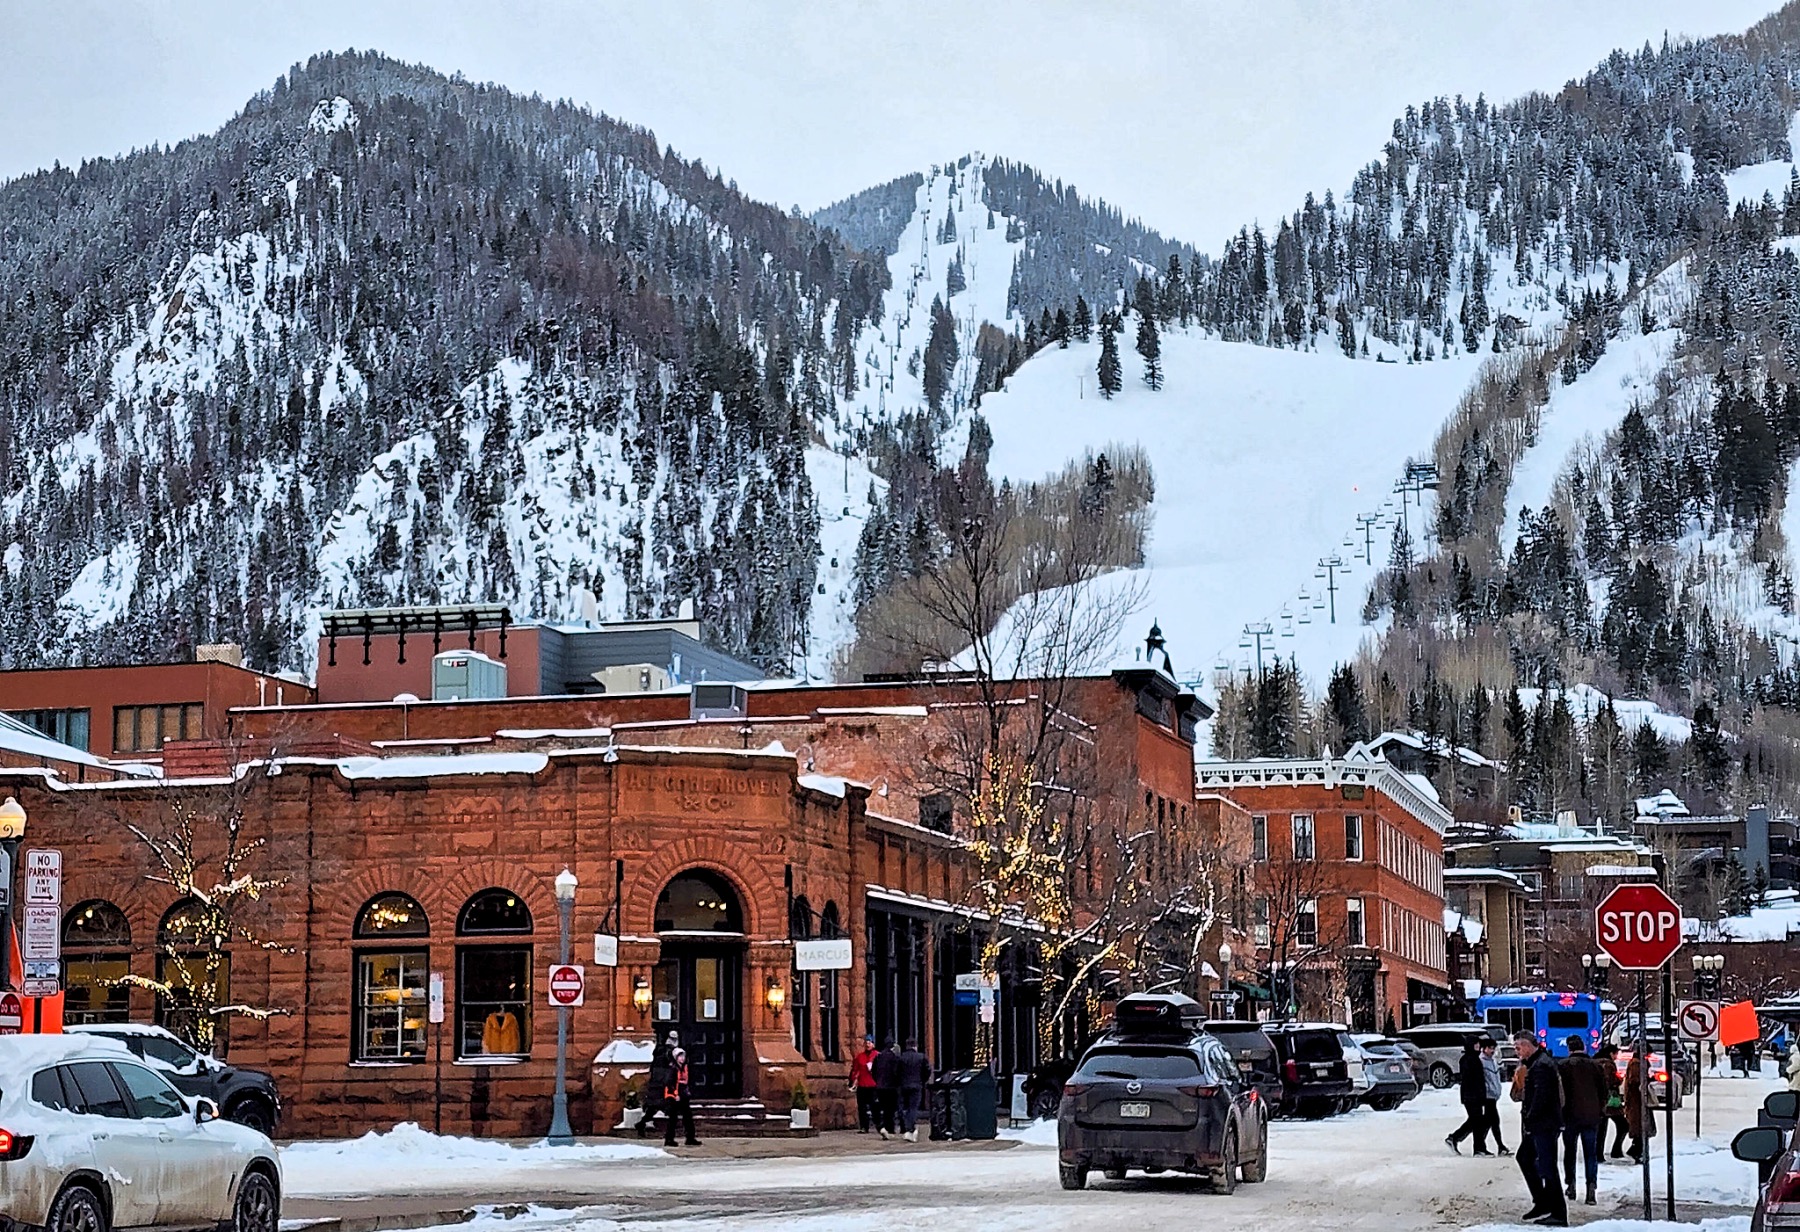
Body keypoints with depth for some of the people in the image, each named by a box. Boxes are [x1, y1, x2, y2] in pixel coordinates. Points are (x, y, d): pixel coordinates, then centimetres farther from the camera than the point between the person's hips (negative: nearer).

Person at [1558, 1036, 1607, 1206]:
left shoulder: (1563, 1065, -4)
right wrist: (1602, 1112, 17)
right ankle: (1591, 1188, -8)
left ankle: (1570, 1185, 14)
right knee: (1591, 1153, 2)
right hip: (1592, 1116, 2)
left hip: (1571, 1115, -2)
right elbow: (1604, 1091, 7)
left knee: (1569, 1150, 14)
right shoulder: (1595, 1065, 4)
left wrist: (1559, 1112, 3)